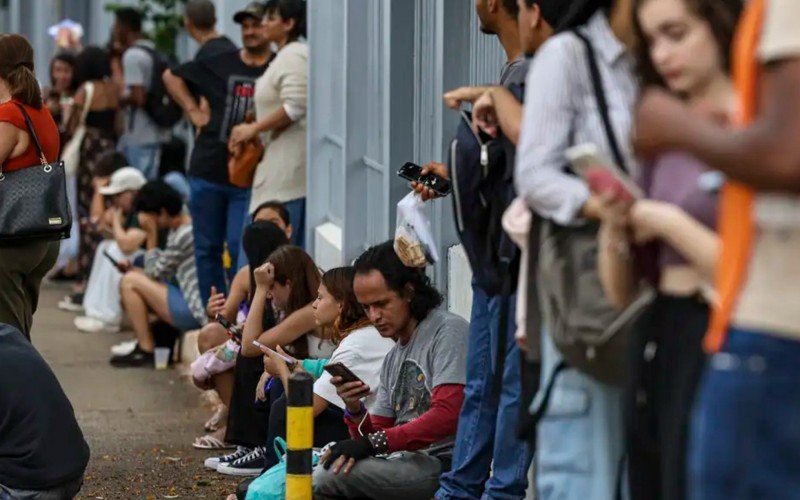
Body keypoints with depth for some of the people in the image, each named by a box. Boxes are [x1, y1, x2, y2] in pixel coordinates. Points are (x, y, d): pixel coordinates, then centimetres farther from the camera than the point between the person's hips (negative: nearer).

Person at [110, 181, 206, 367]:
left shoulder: (184, 235, -17)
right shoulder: (179, 230, 12)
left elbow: (155, 271, -8)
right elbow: (163, 274, 12)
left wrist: (152, 235, -8)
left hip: (195, 313, -10)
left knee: (130, 282, -9)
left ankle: (146, 350, -3)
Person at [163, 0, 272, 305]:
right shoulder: (219, 62, 8)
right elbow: (171, 77, 18)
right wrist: (193, 111, 7)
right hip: (208, 171, 4)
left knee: (239, 247, -9)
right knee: (207, 247, 9)